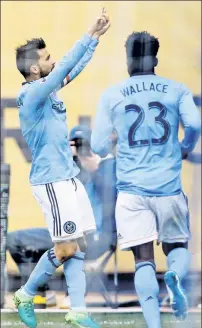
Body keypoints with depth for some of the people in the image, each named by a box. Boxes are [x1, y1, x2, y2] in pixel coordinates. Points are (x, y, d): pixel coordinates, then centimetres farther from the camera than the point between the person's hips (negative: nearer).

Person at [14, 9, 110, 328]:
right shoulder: (33, 94, -17)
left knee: (77, 247, 6)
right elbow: (66, 66, -27)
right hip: (52, 181, -9)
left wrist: (96, 37, 9)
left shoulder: (48, 87, 8)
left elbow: (74, 67, 17)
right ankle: (26, 295, 13)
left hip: (69, 178, 9)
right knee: (66, 249, -4)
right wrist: (90, 35, -27)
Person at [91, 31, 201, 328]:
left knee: (144, 260, 1)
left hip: (131, 189, 0)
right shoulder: (177, 91, 5)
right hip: (169, 188, 0)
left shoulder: (112, 95, 5)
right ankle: (175, 275, -18)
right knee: (177, 247, 17)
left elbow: (98, 147, 4)